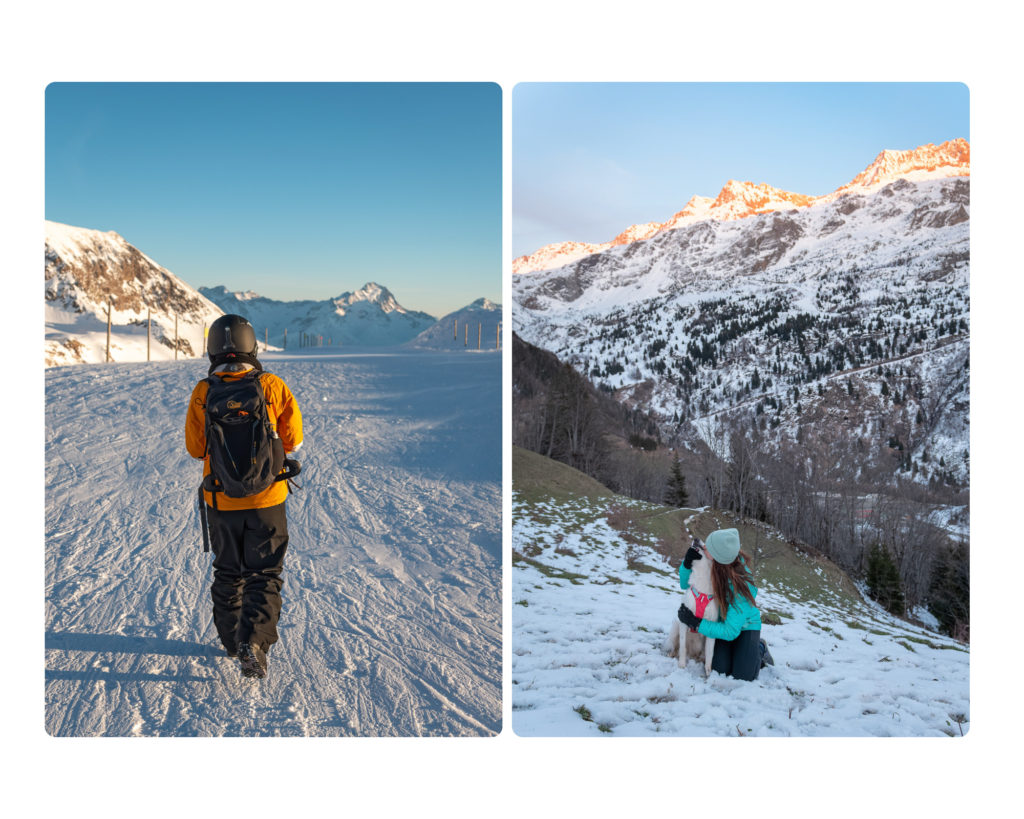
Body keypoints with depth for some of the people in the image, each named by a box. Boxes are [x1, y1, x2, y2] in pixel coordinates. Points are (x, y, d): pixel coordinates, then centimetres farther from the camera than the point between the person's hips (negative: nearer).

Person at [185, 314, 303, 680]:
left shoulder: (202, 393, -9)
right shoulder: (273, 387, -11)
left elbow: (195, 448, -1)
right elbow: (293, 442, -3)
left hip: (221, 499, 2)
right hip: (266, 498, -1)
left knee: (227, 571, 20)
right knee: (264, 573, 8)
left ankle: (231, 639, 31)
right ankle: (254, 639, -8)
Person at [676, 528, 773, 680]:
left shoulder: (741, 585, -36)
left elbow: (730, 631, -29)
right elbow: (685, 585, -7)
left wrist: (696, 623, -29)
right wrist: (687, 564, -28)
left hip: (745, 626, -4)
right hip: (722, 621, 4)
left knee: (743, 676, -12)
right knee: (720, 669, -13)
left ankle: (759, 649, 18)